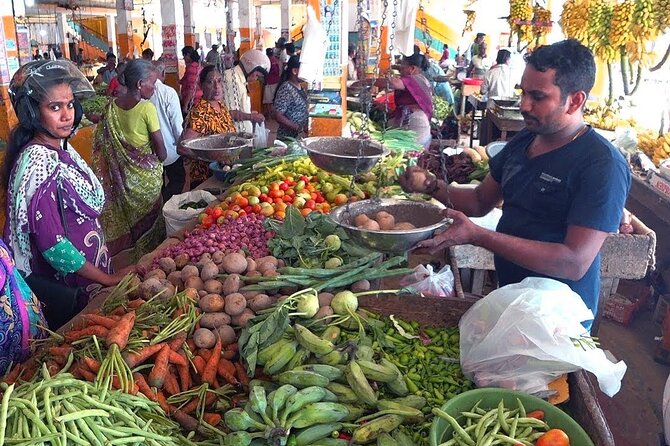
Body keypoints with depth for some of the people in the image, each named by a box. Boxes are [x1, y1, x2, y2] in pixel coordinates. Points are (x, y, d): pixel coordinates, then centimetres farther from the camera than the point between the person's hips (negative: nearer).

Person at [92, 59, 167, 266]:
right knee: (149, 219, 10)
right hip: (145, 174, -6)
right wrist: (161, 159, 4)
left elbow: (103, 143, 4)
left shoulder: (112, 107, -1)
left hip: (122, 174, 6)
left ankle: (129, 262, 30)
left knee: (127, 219, 17)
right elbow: (160, 148, -16)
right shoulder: (147, 109, -18)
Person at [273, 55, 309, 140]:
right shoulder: (286, 89, -17)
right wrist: (297, 127, -25)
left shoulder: (299, 87, 7)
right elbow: (278, 116, -21)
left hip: (300, 136, 8)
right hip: (288, 137, -8)